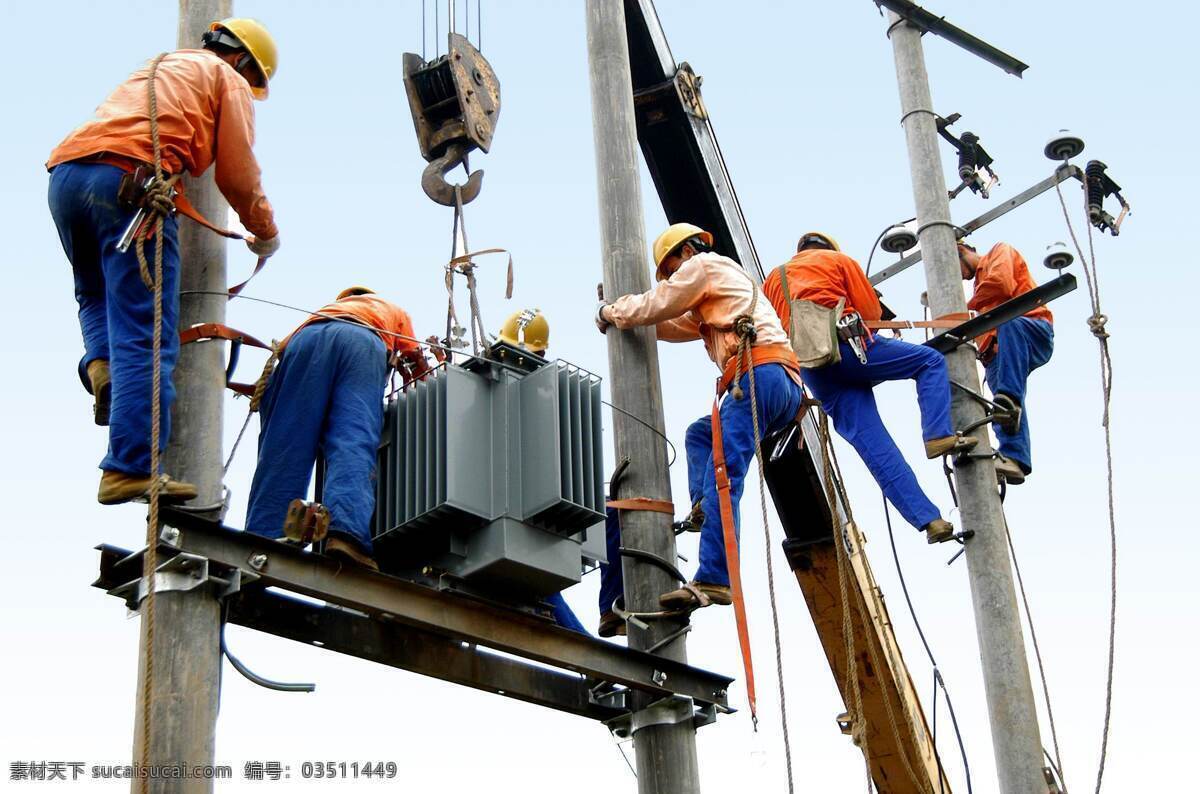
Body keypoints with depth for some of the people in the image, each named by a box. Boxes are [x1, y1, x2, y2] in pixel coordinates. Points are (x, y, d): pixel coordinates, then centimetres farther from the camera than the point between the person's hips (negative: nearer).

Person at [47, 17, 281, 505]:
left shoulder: (156, 69, 37)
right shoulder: (228, 79, 18)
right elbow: (238, 174, 10)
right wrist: (265, 233, 25)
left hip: (65, 172, 7)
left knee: (95, 293, 30)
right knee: (146, 335, -8)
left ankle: (100, 365, 2)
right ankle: (129, 469, -13)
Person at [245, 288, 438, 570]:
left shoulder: (322, 310, 48)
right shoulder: (393, 310, 45)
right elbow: (418, 365, 40)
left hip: (304, 339, 2)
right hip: (361, 342, -2)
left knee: (283, 451, -8)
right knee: (354, 444, -20)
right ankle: (347, 532, -46)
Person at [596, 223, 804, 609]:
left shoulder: (703, 265, 12)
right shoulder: (725, 283, 40)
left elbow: (654, 306, 7)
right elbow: (674, 326, 43)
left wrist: (610, 312, 24)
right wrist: (624, 312, 41)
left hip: (759, 372, -10)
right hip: (789, 387, 10)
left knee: (721, 476, -18)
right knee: (700, 434, 25)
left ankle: (713, 579, -28)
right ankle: (704, 511, 1)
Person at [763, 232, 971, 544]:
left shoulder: (773, 278, 28)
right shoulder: (838, 259, 16)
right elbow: (871, 310, 9)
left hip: (810, 370, 4)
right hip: (847, 344, -4)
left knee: (871, 442, -3)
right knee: (931, 361, 12)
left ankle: (927, 519, -13)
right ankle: (938, 435, -12)